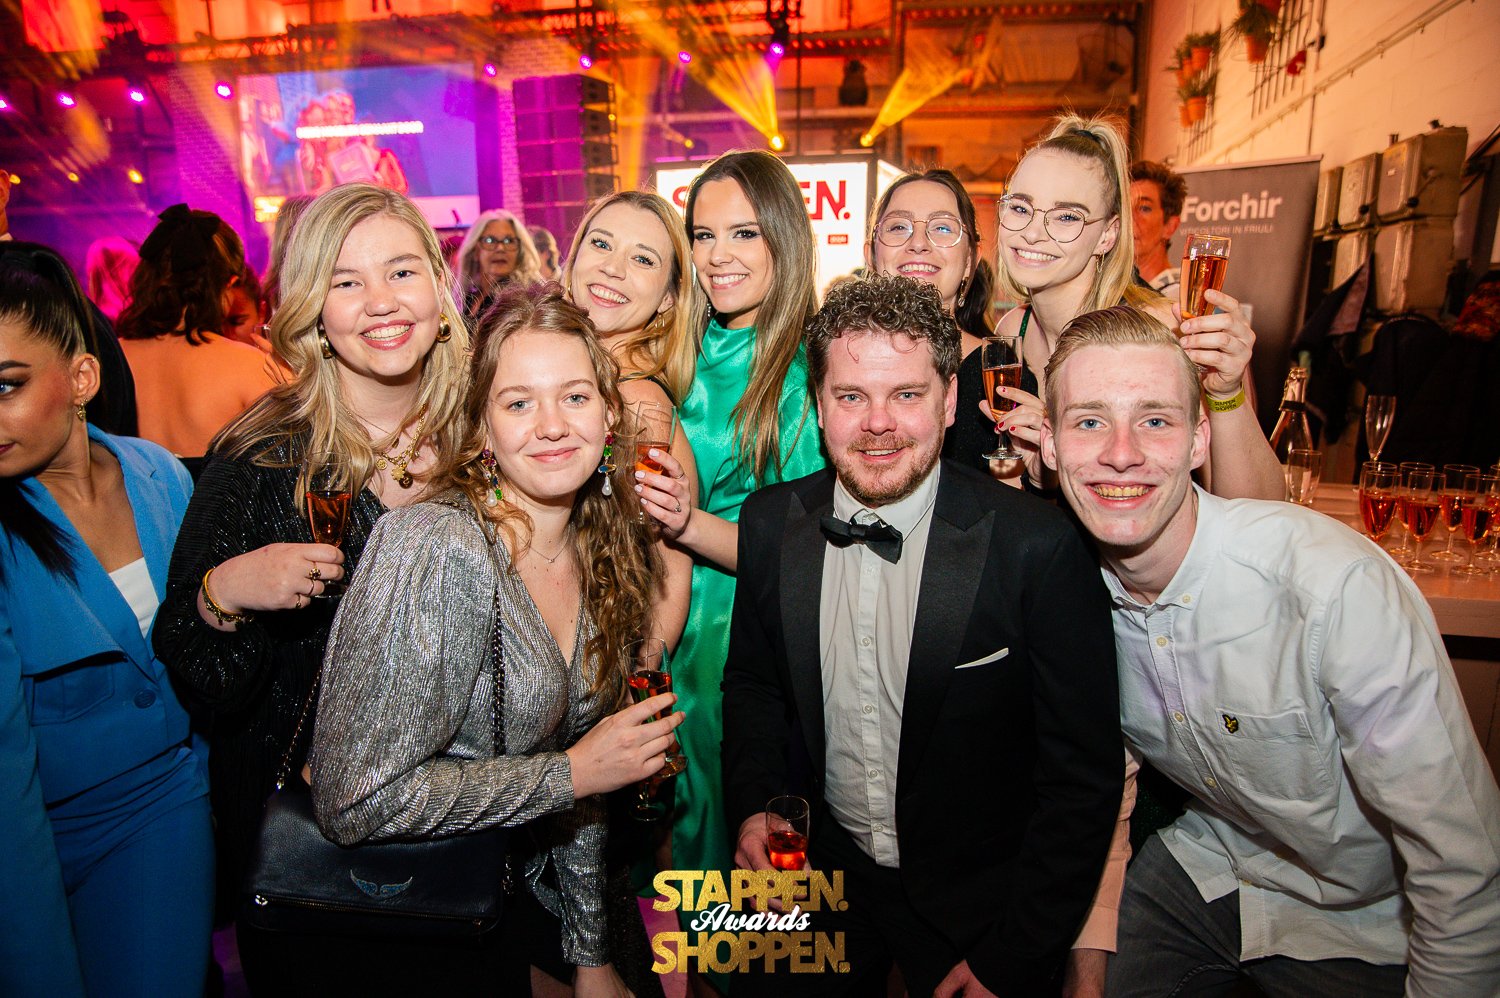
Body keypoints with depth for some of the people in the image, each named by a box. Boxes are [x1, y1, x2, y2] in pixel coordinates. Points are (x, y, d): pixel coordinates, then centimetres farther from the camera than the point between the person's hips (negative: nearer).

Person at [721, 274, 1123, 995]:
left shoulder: (1040, 547, -22)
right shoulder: (772, 522, -10)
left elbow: (1083, 776, -15)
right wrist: (754, 808, -8)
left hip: (975, 901, -3)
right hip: (817, 871, 4)